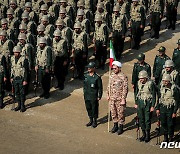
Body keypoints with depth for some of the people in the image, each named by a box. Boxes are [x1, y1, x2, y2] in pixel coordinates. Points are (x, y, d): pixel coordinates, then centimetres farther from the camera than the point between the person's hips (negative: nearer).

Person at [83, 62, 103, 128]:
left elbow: (100, 87, -10)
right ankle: (91, 120, 31)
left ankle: (95, 121, 21)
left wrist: (99, 96, -9)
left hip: (94, 97, -6)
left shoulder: (97, 77, -16)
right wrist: (84, 92, 15)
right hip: (87, 96, 6)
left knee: (94, 109, 5)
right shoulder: (86, 75, 0)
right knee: (88, 108, 15)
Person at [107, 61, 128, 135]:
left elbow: (125, 89, -15)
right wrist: (108, 95, 13)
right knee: (113, 112, 15)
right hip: (112, 98, 6)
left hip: (120, 99, -6)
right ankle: (115, 125, 31)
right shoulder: (112, 75, 5)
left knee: (120, 113, 4)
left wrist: (123, 99, -17)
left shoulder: (123, 77, -15)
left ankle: (121, 127, 18)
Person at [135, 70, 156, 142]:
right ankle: (144, 134, 22)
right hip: (140, 103, 5)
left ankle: (148, 135, 15)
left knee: (147, 120, 1)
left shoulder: (151, 83, -14)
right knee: (141, 119, 8)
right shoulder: (139, 83, 2)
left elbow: (154, 96, -10)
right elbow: (136, 93, 14)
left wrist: (152, 106, -11)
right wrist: (136, 103, 12)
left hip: (148, 103, -5)